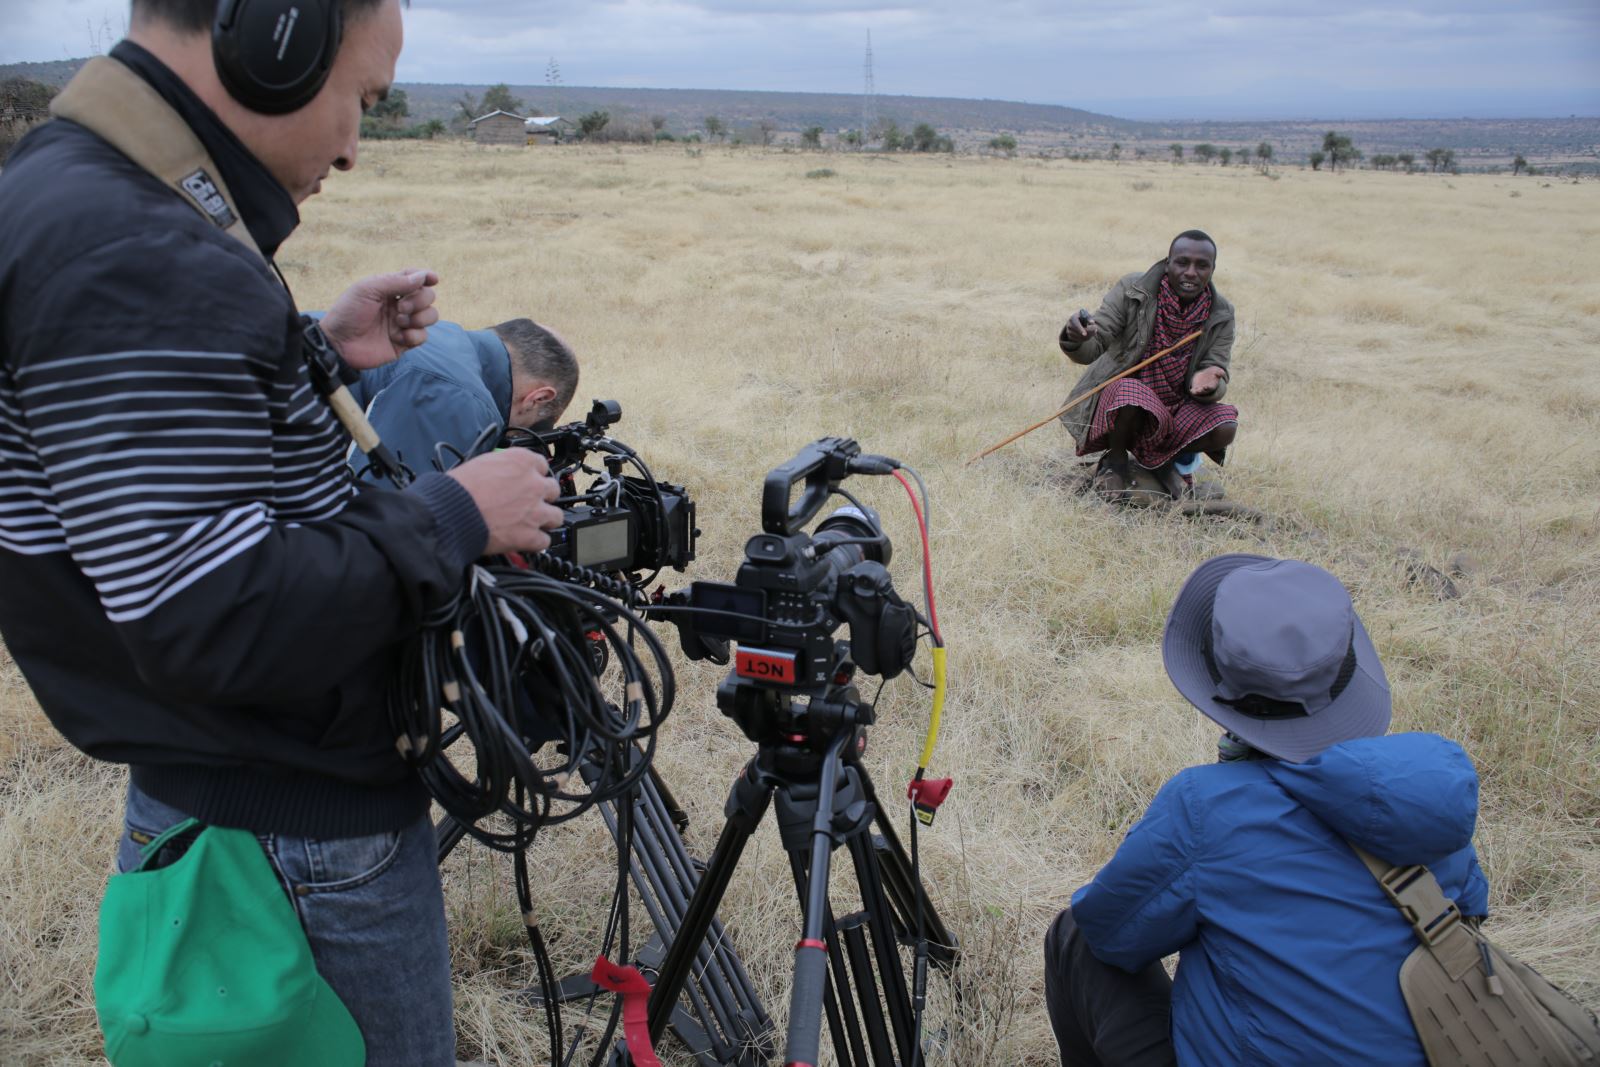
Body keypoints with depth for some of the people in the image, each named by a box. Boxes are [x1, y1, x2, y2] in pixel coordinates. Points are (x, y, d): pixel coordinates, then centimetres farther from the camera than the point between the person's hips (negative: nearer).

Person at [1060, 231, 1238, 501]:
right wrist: (1076, 339, -47)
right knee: (1130, 393, -38)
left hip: (1174, 411, 3)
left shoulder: (1221, 315, -4)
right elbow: (1092, 349, -21)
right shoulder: (1131, 291, -14)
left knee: (1225, 426, -24)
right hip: (1117, 403, -3)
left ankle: (1169, 457, 9)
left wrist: (1209, 383, -33)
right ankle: (1115, 460, -5)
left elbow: (1218, 373, -6)